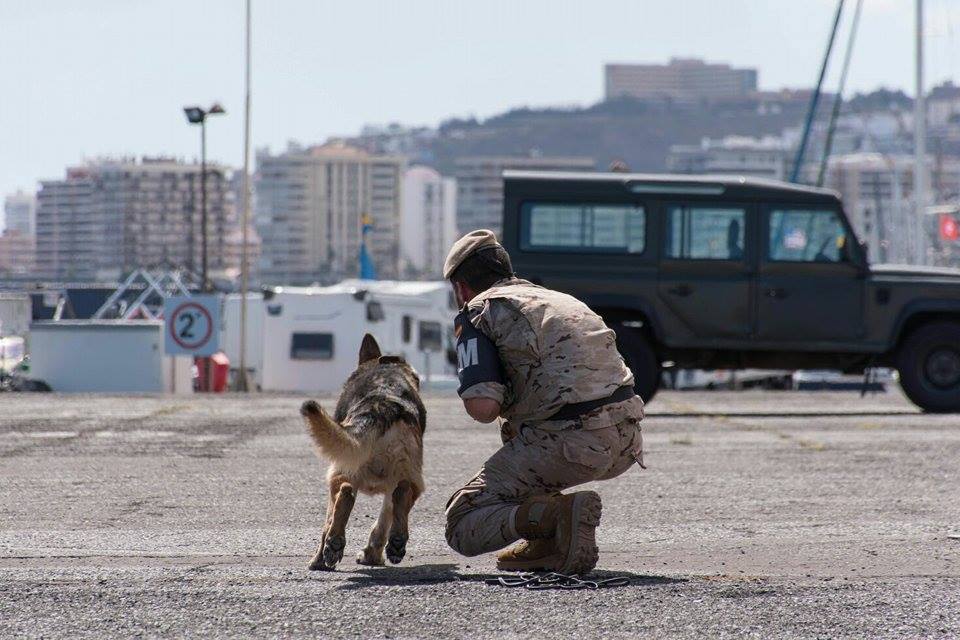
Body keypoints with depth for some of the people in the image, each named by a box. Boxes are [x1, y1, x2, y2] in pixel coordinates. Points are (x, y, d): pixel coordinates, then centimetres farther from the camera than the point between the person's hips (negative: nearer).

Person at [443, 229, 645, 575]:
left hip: (572, 444, -7)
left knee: (462, 527, 4)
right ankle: (548, 539, 20)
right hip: (627, 443, 7)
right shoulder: (561, 300, 27)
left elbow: (483, 408, -10)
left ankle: (560, 514, -19)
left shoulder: (478, 312, 3)